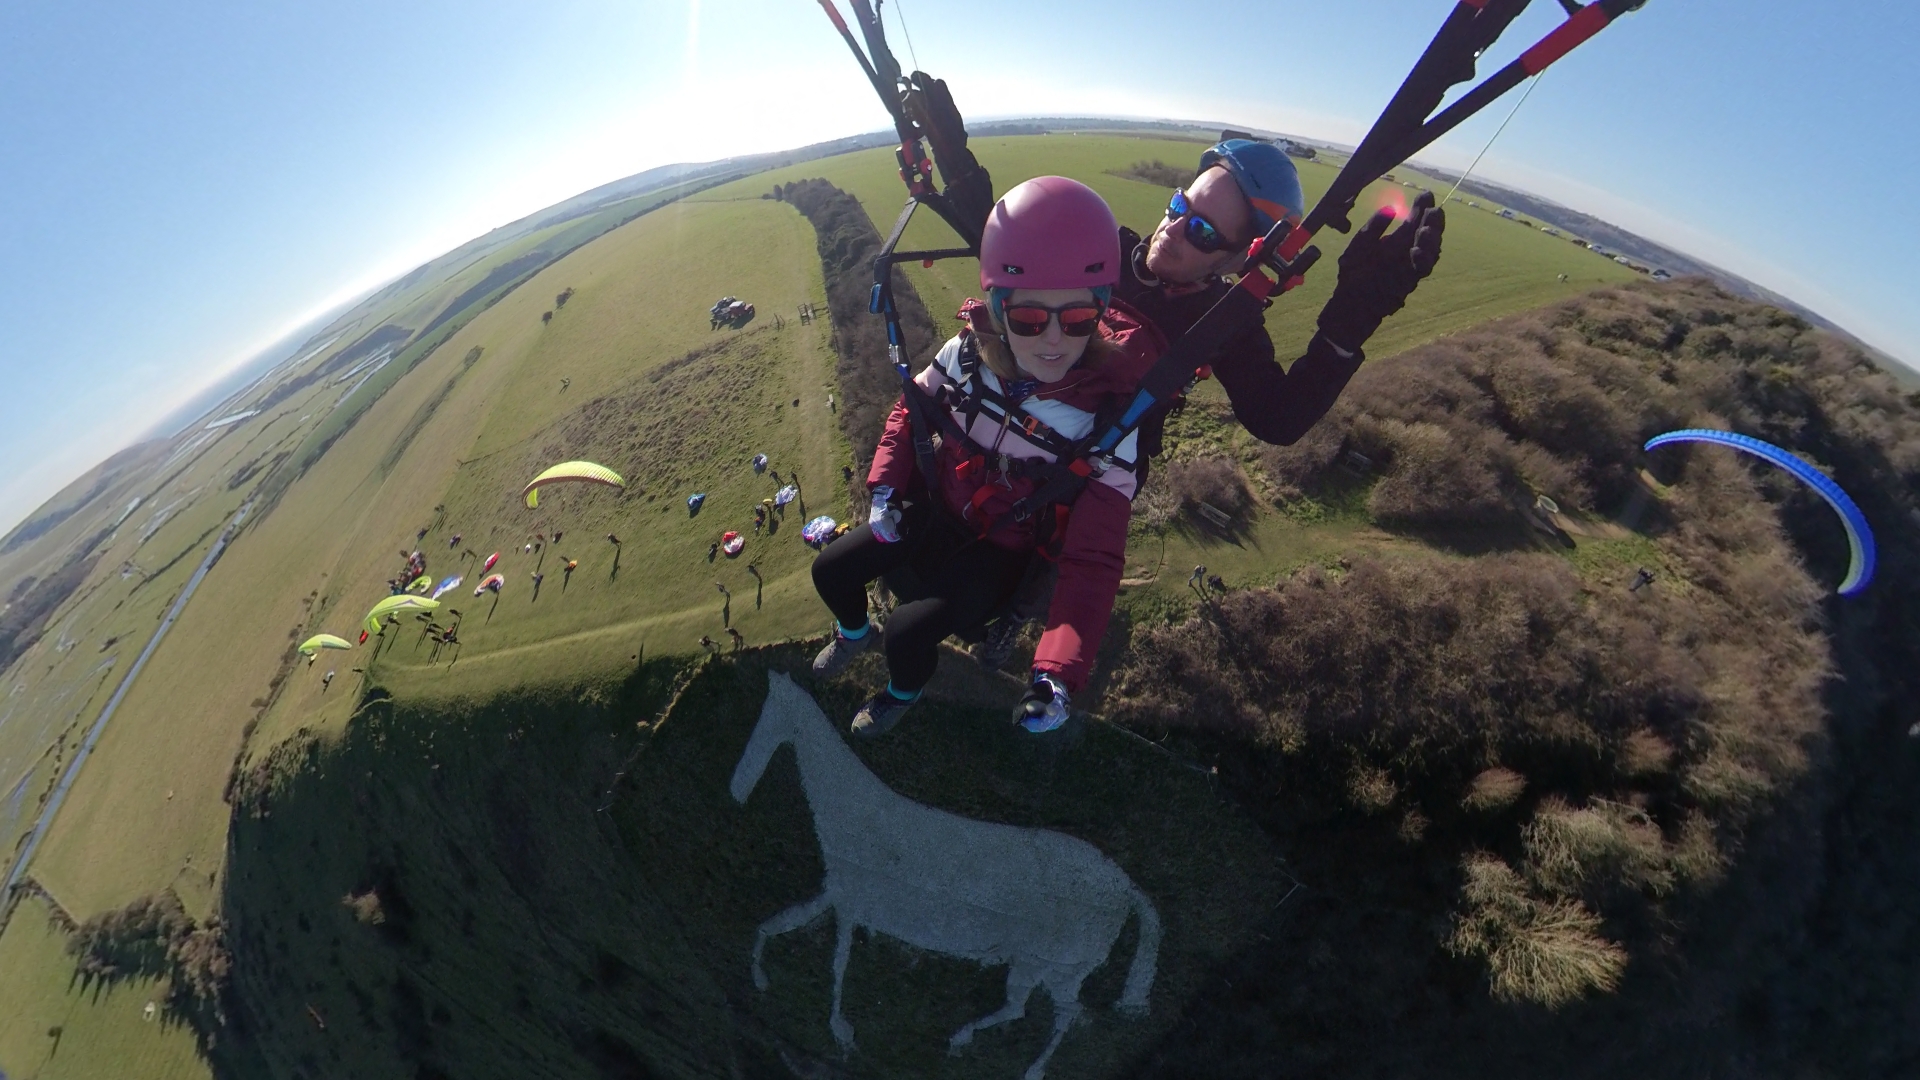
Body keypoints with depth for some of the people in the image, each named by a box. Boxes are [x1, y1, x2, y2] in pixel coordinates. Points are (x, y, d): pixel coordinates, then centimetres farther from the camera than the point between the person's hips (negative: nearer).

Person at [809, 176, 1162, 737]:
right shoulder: (968, 353, -18)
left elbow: (1094, 558, -31)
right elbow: (911, 408, 3)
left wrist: (1060, 668, -42)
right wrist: (885, 486, -13)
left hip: (1002, 548, -4)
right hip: (936, 510, 4)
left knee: (910, 629, -19)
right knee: (829, 570, 5)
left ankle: (903, 691, 19)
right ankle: (855, 631, 42)